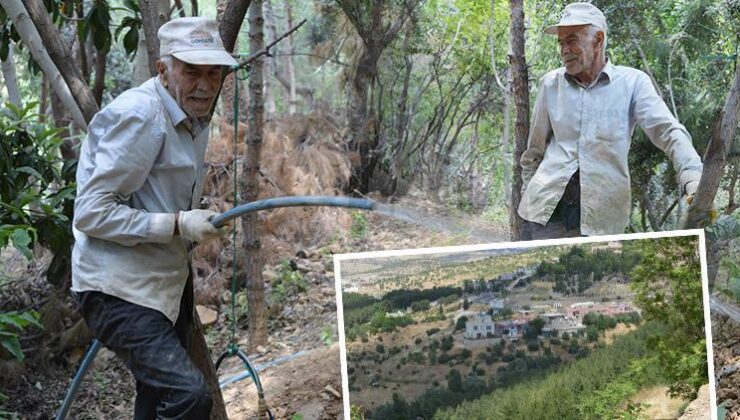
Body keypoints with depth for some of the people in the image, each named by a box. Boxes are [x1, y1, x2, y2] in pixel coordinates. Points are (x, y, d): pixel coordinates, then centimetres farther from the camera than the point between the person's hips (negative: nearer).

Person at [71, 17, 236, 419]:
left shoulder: (194, 118, 11)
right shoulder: (138, 115, -19)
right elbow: (91, 214, -21)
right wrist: (178, 224, -23)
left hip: (164, 285, 10)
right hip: (119, 290, -10)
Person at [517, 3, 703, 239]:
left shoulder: (632, 83, 2)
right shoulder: (550, 84, 11)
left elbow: (669, 132, -9)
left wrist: (693, 181, -24)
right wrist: (527, 192, 19)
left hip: (601, 214, -2)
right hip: (546, 206, 2)